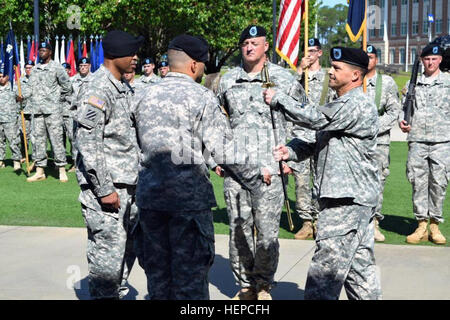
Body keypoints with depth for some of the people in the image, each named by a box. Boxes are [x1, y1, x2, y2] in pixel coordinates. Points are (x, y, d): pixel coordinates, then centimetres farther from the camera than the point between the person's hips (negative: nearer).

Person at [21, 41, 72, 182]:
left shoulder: (56, 67, -1)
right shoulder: (35, 69, 16)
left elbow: (67, 86, 1)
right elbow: (32, 88, 17)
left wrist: (60, 99, 4)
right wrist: (22, 96, 1)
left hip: (52, 109, -6)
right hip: (37, 110, 6)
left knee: (56, 139, -6)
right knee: (39, 139, 7)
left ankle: (62, 170, -1)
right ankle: (40, 171, 12)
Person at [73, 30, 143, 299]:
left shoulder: (121, 88, 16)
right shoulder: (97, 90, -14)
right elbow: (87, 143, -20)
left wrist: (137, 179, 20)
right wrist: (104, 189, -21)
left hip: (128, 188, 10)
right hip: (105, 188, -9)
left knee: (127, 249, 16)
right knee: (108, 253, -5)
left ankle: (117, 294, 29)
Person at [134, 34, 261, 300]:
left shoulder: (147, 96, 10)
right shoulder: (201, 97, -9)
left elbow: (144, 144, 13)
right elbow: (223, 148, -11)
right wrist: (254, 177, 0)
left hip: (149, 192, 6)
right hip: (189, 193, -6)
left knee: (157, 267, 16)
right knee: (190, 269, 4)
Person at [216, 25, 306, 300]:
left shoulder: (284, 79, 4)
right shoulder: (228, 81, 12)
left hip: (270, 170, -3)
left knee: (267, 232, -3)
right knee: (239, 231, 6)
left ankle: (263, 285, 15)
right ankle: (245, 286, 19)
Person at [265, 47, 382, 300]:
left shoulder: (358, 105, -14)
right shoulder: (343, 105, 20)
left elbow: (315, 118, -21)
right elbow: (321, 142, 21)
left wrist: (278, 98, -10)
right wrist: (291, 151, 3)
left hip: (348, 200, -11)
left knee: (327, 267, -8)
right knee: (360, 264, 14)